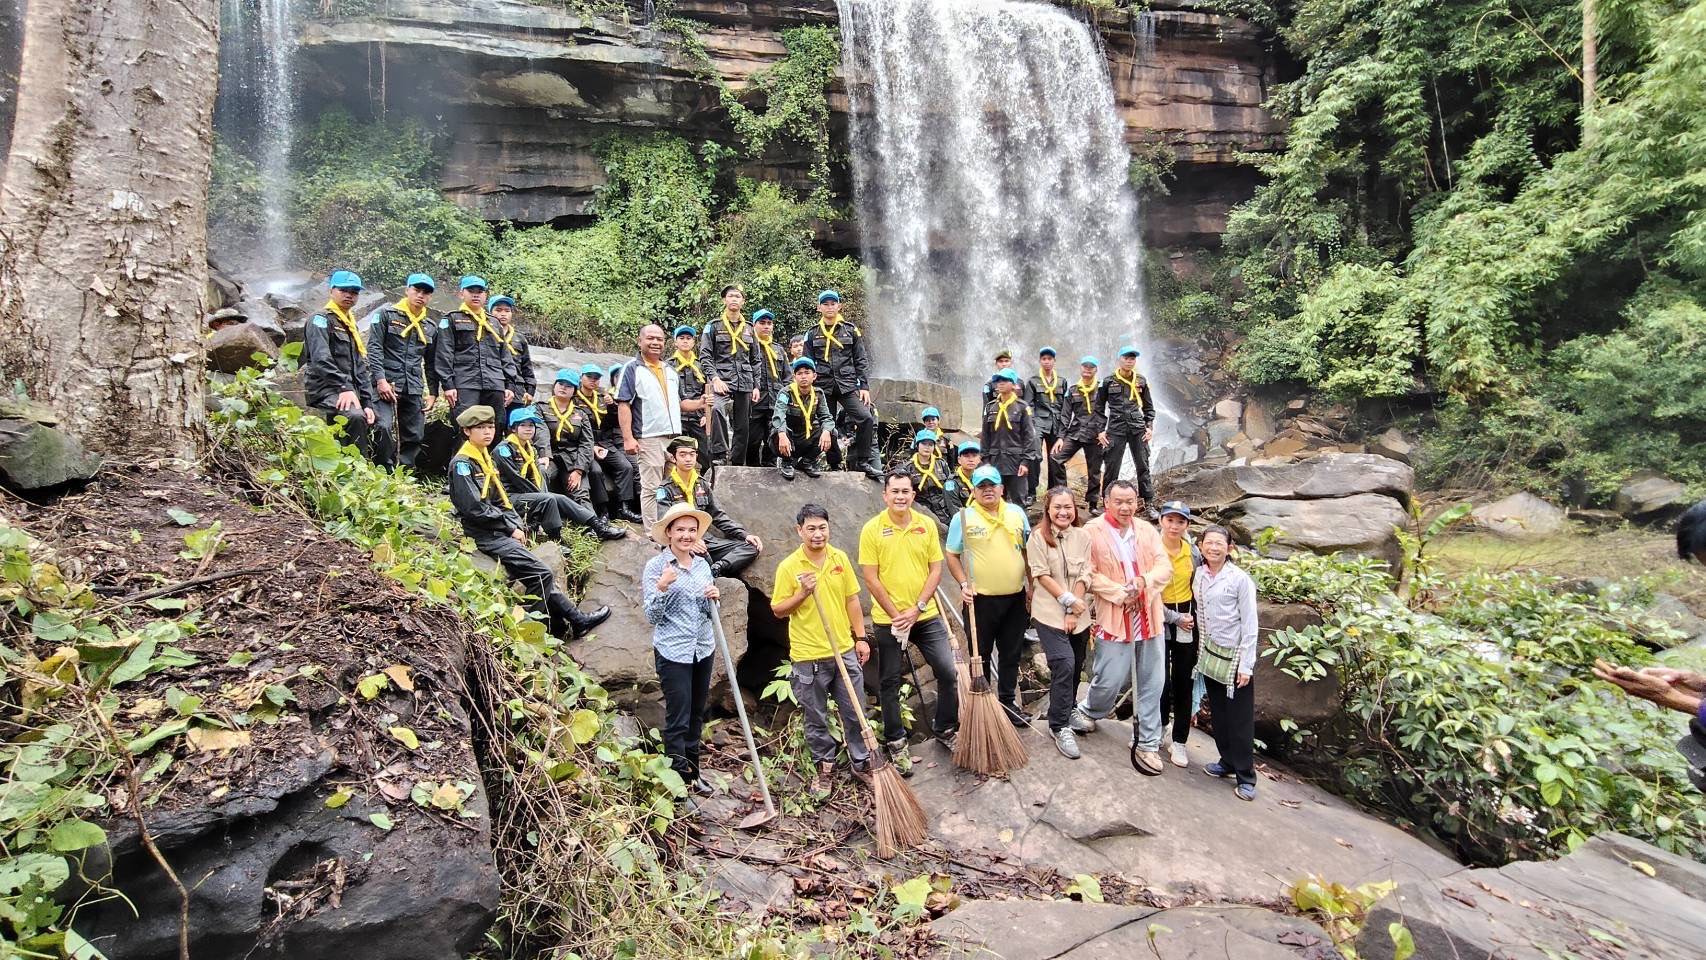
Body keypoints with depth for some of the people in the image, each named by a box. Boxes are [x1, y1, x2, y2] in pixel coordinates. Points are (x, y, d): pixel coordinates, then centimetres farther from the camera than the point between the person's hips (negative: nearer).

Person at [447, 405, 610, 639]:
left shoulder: (485, 457, 16)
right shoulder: (462, 464, -11)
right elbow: (475, 509, -18)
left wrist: (518, 525, 2)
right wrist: (511, 528, -11)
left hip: (500, 532, 8)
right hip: (484, 536, -8)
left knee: (541, 575, -1)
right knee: (541, 574, -14)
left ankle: (574, 620, 0)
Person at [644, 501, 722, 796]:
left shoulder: (702, 565, 7)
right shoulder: (656, 566, -9)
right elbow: (652, 616, -11)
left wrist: (714, 598, -9)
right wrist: (662, 587, -26)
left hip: (704, 649, 6)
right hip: (673, 653, -5)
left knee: (697, 715, 15)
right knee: (678, 719, -1)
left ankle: (693, 771, 28)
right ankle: (680, 778, 10)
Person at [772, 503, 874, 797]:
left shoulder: (840, 558, 2)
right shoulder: (789, 567, -9)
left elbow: (852, 600, 9)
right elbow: (777, 610, -4)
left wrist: (861, 638, 7)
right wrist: (803, 593, -19)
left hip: (845, 651, 3)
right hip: (809, 657, -3)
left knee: (855, 712, 12)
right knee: (816, 719, 10)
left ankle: (862, 762, 29)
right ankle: (824, 766, 29)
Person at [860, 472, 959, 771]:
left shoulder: (926, 524, 0)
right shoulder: (872, 529, -9)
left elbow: (936, 569, 0)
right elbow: (871, 579, -9)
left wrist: (916, 609, -9)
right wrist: (897, 615, -11)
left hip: (927, 615, 2)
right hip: (888, 620, -2)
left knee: (948, 672, 4)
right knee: (890, 682, 8)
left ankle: (946, 729, 27)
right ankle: (896, 742, 25)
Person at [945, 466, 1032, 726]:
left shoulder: (1016, 513, 6)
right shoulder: (963, 518, -5)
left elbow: (1028, 550, 14)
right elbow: (952, 557, -1)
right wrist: (964, 584, -13)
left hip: (1015, 598, 3)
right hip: (980, 599, -3)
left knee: (1011, 654, 14)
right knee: (980, 655, 7)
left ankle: (1008, 702, 28)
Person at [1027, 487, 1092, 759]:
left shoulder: (1083, 537, 3)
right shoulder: (1038, 537, -6)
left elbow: (1084, 576, -1)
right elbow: (1042, 575, -10)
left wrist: (1073, 612, -9)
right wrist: (1068, 599, -15)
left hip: (1079, 615, 4)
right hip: (1049, 613, -4)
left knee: (1075, 668, 11)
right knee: (1064, 664, -16)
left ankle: (1067, 714, 35)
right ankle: (1061, 728, -5)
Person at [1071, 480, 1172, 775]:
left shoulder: (1147, 530, 8)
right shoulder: (1093, 532, -6)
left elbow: (1164, 567, 2)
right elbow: (1090, 574, -11)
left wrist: (1143, 582, -17)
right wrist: (1121, 594, -17)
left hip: (1149, 618, 5)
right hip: (1114, 619, -4)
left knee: (1152, 684, 9)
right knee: (1111, 680, 1)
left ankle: (1147, 744, 22)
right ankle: (1086, 710, 33)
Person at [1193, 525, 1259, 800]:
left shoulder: (1240, 580, -13)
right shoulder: (1199, 575, 3)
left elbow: (1250, 625, -11)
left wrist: (1246, 665, -13)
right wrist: (1202, 651, 9)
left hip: (1235, 657, -5)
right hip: (1210, 654, 5)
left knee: (1240, 720, 1)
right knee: (1218, 714, 14)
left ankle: (1245, 777, 10)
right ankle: (1227, 761, 29)